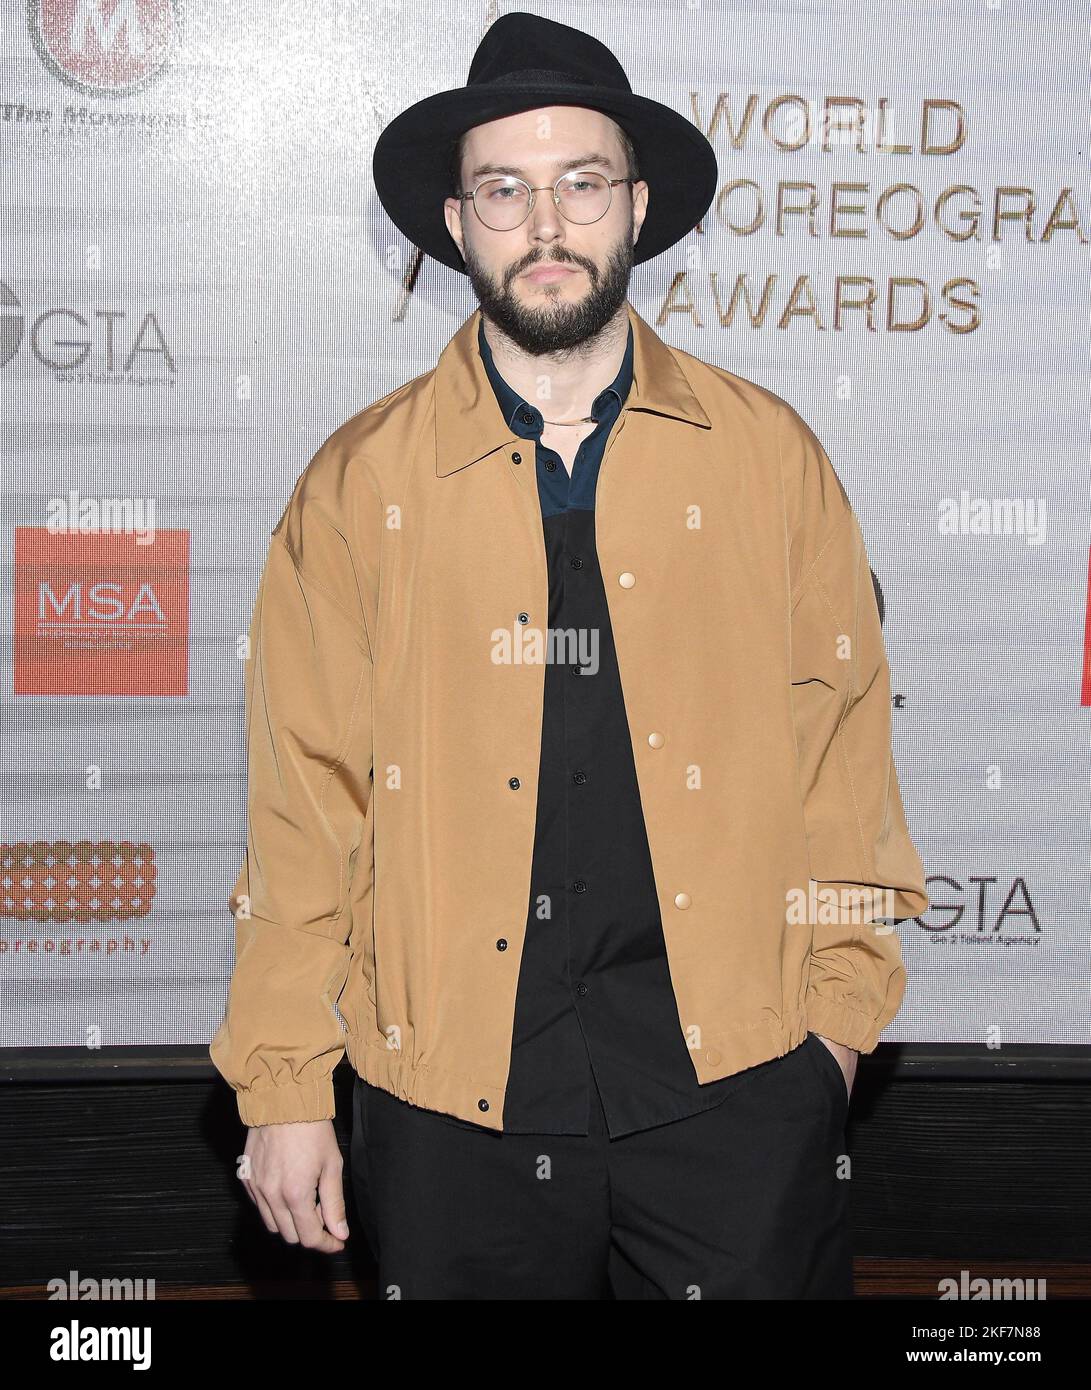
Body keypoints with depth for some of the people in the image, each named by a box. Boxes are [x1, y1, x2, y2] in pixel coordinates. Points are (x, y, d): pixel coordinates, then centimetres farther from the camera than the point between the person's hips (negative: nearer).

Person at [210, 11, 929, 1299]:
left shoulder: (769, 454, 3)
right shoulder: (359, 483, 0)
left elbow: (841, 743, 7)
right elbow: (304, 793, 0)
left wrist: (840, 1000, 6)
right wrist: (284, 1087, -1)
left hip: (737, 1076, 1)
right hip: (452, 1090, 0)